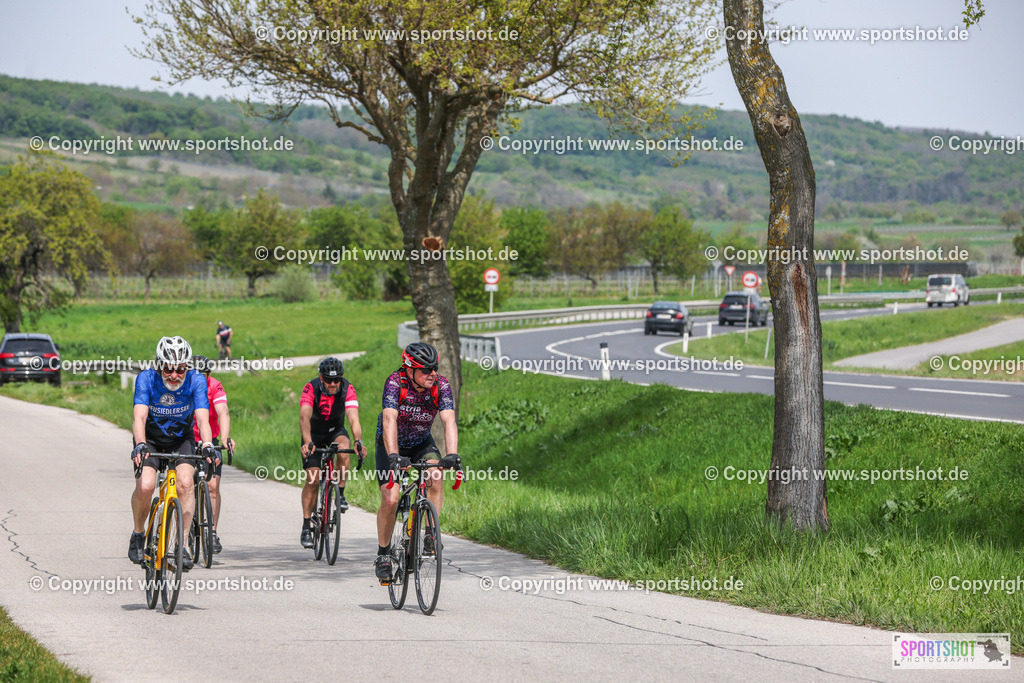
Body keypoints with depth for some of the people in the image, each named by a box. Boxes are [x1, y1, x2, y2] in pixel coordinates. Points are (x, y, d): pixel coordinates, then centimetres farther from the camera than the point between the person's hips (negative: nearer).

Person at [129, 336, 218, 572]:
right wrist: (140, 445, -53)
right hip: (150, 439, -1)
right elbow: (139, 416, -34)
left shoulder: (196, 381, -22)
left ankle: (182, 544, -18)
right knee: (145, 486, -23)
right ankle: (138, 534, 4)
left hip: (181, 439, 1)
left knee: (185, 482, -26)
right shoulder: (146, 379, -24)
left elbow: (202, 418, -31)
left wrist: (207, 446, -50)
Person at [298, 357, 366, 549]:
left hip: (335, 431, 1)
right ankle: (306, 528, -2)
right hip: (314, 434, -1)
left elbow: (353, 418, -35)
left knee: (343, 451, -32)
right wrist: (307, 443, -58)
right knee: (312, 479, -10)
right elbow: (304, 417, -41)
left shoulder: (347, 389, -25)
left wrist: (358, 442, -54)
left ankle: (341, 494, -12)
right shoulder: (311, 388, -28)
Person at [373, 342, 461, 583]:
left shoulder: (441, 386, -22)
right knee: (390, 500, -16)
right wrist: (393, 456, -55)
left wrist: (452, 455, -50)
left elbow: (449, 421, -33)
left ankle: (431, 535, -19)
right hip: (391, 445, -2)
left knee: (435, 476, -29)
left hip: (422, 443, 2)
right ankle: (383, 554, 3)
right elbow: (389, 420, -41)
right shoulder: (395, 382, -29)